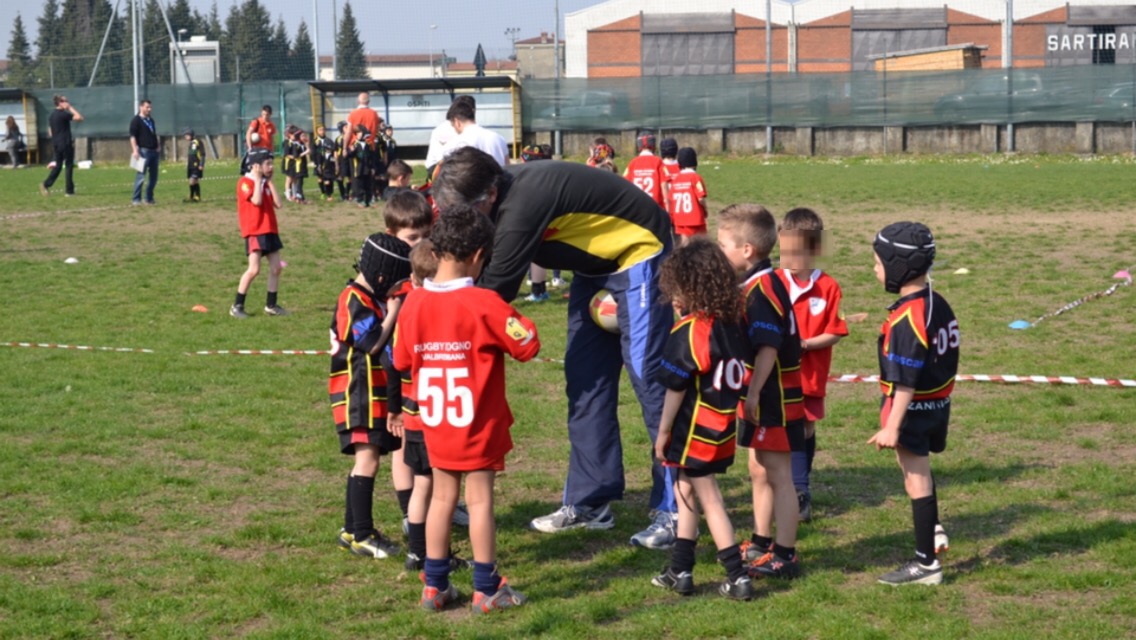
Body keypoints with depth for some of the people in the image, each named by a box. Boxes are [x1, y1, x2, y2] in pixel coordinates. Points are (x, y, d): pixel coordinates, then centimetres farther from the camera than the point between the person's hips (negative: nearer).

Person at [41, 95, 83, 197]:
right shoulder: (63, 114, -13)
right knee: (69, 166, 1)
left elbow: (50, 132, 16)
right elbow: (79, 118, -17)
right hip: (66, 143, -8)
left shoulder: (52, 115, 12)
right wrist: (70, 108, -9)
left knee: (57, 166, 12)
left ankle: (46, 184, -3)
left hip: (55, 144, 8)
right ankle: (69, 191, 2)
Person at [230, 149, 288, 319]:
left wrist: (270, 181, 6)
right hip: (254, 232, -8)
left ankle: (271, 305, 16)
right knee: (254, 269, -15)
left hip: (270, 231, 8)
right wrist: (257, 179, -14)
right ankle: (237, 306, -6)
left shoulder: (265, 183, 14)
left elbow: (278, 204, 5)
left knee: (276, 268, 6)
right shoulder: (245, 182, -9)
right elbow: (256, 200, -24)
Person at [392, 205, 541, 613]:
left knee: (442, 497, 15)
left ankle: (435, 586, 19)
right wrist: (512, 319, 5)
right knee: (480, 499, 3)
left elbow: (401, 360, 7)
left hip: (435, 422, 5)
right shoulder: (484, 304, -17)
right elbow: (528, 346, -12)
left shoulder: (413, 303, -3)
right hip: (478, 422, -4)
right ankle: (486, 589, 9)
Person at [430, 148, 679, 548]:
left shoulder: (523, 203, -33)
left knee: (647, 377, -10)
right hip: (596, 261, 10)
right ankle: (589, 503, 15)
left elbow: (497, 287, -28)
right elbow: (493, 275, 2)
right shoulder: (505, 195, -6)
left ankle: (673, 512, -5)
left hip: (638, 254, -10)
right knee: (585, 378, 8)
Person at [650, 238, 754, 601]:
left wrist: (663, 432, -5)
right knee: (686, 493, 19)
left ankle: (738, 577, 3)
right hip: (723, 430, 8)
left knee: (709, 500, 1)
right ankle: (680, 571, 26)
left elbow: (676, 388, -16)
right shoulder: (732, 324, 2)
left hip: (695, 432, -8)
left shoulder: (688, 331, -19)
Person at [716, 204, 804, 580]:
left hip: (773, 397, -10)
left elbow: (768, 348, -26)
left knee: (777, 475, -3)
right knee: (759, 471, 18)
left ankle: (785, 556, 4)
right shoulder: (752, 285, 11)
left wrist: (754, 393, -26)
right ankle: (761, 544, 30)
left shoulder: (762, 288, -20)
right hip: (759, 397, 10)